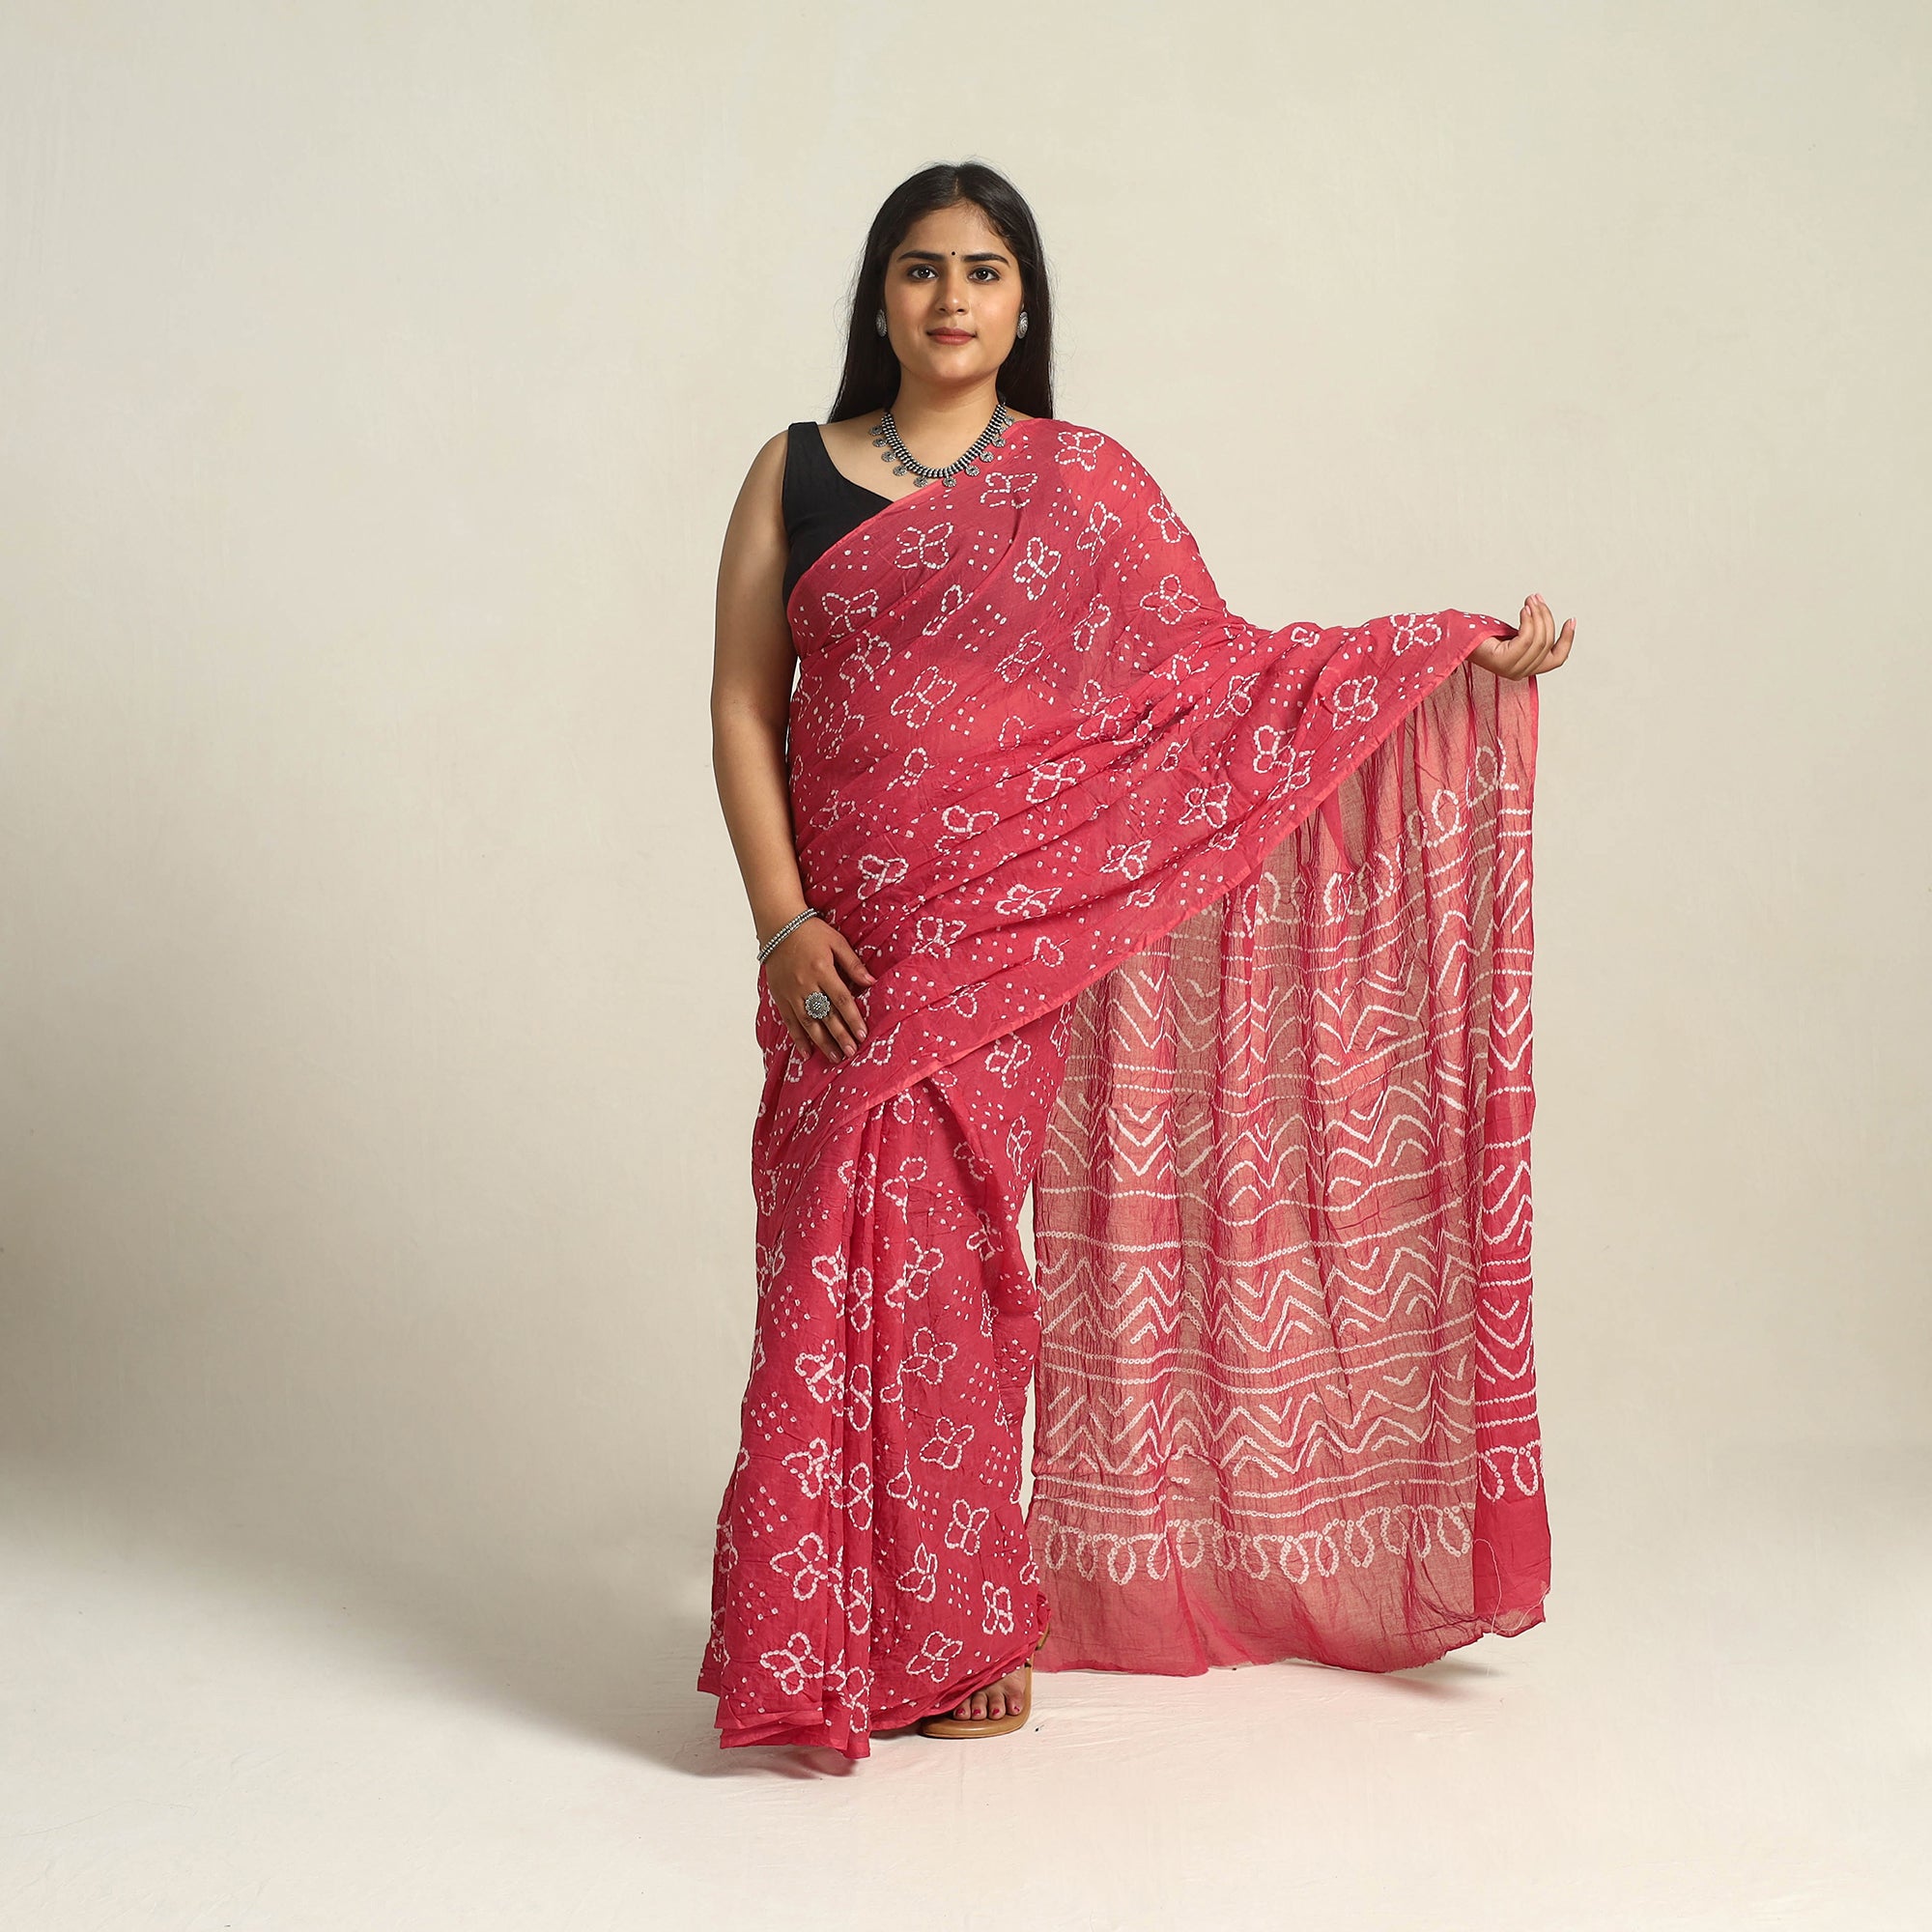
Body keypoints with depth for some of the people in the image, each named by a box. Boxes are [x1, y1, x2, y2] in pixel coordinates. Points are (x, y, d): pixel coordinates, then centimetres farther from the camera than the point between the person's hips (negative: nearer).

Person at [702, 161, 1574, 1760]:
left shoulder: (1085, 482, 6)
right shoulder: (794, 476, 8)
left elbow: (1221, 669, 5)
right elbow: (743, 705, 5)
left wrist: (1472, 653, 1)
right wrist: (784, 923, -6)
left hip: (1009, 938, -1)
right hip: (845, 948, 1)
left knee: (943, 1261, -2)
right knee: (841, 1265, 1)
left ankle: (954, 1631, 15)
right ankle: (832, 1653, 15)